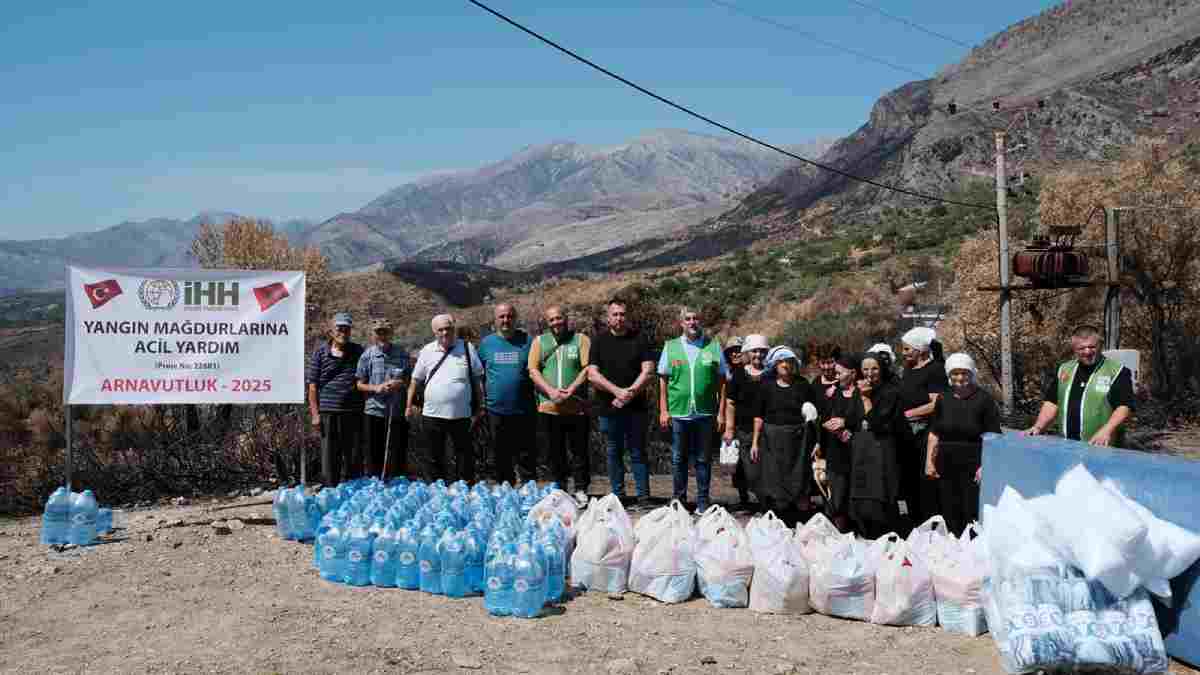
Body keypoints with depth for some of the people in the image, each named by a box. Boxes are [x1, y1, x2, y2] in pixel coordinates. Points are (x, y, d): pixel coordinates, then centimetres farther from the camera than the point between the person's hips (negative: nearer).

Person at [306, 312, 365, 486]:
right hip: (328, 412, -1)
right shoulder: (320, 353, 4)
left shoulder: (358, 351, 8)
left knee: (354, 458, 7)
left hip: (354, 412, 1)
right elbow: (313, 386, 3)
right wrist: (315, 413, -3)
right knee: (329, 458, 4)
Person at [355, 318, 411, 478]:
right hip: (374, 412, -1)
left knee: (397, 456, 4)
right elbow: (359, 384, 3)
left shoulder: (402, 354, 4)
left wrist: (400, 384, -11)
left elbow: (410, 380, 10)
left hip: (397, 412, 1)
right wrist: (376, 388, -14)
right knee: (374, 455, 7)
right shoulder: (367, 355, 1)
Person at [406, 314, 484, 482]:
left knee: (465, 455, 4)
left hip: (461, 415, -1)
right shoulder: (427, 351, 6)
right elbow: (415, 381, 12)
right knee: (435, 457, 11)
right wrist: (410, 405, 7)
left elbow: (477, 379, 6)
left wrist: (479, 408, 3)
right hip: (432, 414, 1)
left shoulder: (467, 348, 3)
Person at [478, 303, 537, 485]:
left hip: (524, 411, -2)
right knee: (501, 458, 13)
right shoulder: (486, 343, 7)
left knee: (527, 457, 2)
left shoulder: (527, 341, 2)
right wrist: (482, 402, 7)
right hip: (496, 411, 2)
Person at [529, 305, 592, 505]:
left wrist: (570, 390, -15)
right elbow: (533, 371, 3)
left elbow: (587, 369, -3)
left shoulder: (581, 340, 6)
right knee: (554, 453, 9)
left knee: (580, 451, 1)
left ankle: (581, 491, 11)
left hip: (577, 407, -2)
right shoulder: (539, 342, 11)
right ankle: (559, 491, 19)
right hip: (549, 408, 2)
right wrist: (551, 391, -11)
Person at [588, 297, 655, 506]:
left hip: (635, 408, -1)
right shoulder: (599, 341, 6)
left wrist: (630, 393, -12)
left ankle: (643, 497, 5)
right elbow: (592, 375, -2)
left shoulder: (639, 339, 5)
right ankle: (617, 496, 15)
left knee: (638, 453, 2)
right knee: (613, 453, 7)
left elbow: (648, 371, -2)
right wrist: (617, 391, -12)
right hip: (608, 409, 1)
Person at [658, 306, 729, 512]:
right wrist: (663, 410, 0)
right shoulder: (671, 347, 5)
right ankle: (678, 501, 21)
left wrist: (721, 412, 0)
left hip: (705, 413, -1)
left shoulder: (714, 347, 4)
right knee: (678, 459, 9)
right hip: (677, 413, 1)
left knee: (703, 460, 6)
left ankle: (702, 502, 16)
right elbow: (663, 380, 7)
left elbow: (722, 381, 5)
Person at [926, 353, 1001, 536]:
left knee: (973, 514, -7)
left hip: (973, 464, -5)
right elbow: (934, 434, 16)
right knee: (950, 515, 8)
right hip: (946, 464, 5)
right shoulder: (943, 400, 11)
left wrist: (985, 465, -14)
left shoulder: (984, 399, -3)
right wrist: (929, 461, 9)